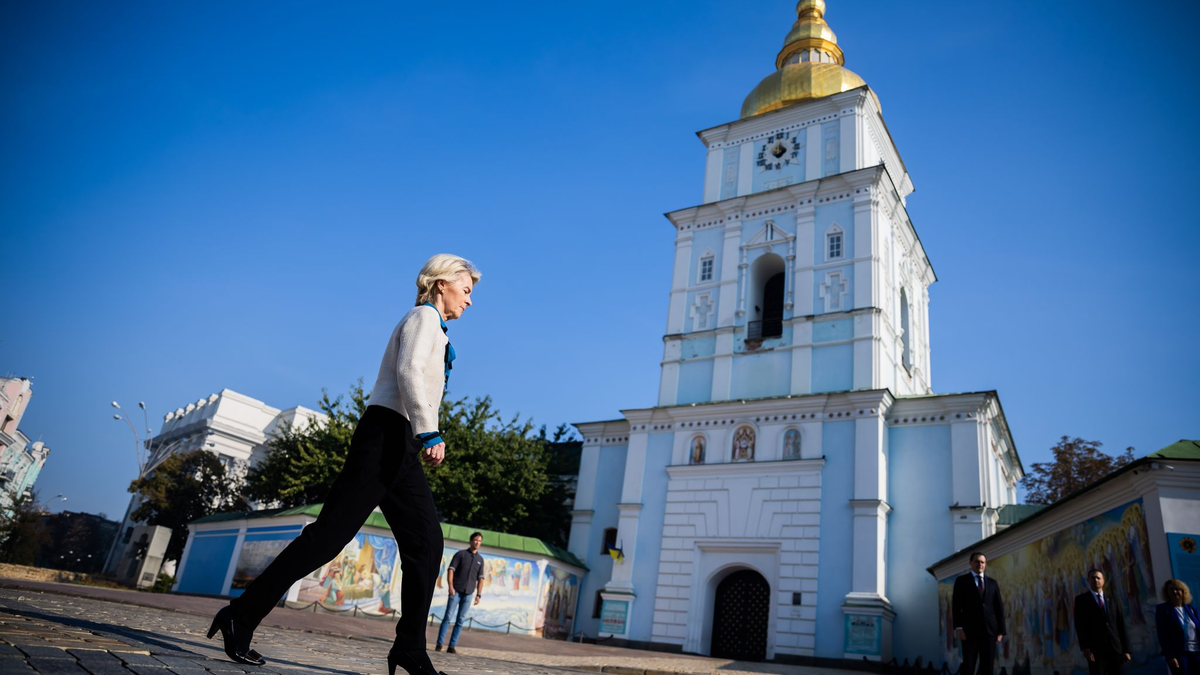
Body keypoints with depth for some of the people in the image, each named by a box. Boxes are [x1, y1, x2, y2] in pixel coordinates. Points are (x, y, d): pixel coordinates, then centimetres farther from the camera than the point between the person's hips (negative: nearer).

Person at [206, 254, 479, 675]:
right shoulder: (424, 317, -3)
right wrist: (430, 433, -25)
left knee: (426, 541, 1)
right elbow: (409, 372, -19)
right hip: (386, 435, -10)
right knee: (331, 531, -9)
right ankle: (242, 616, 2)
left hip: (401, 446, 10)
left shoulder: (434, 328, 25)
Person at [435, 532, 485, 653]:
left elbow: (480, 578, 12)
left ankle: (451, 646, 5)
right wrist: (450, 586, -16)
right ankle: (439, 644, -1)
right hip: (456, 591, -3)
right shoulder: (461, 554, 2)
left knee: (460, 620, 1)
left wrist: (478, 595, 4)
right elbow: (450, 570, -5)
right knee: (448, 617, -5)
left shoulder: (480, 559, 12)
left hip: (468, 594, 3)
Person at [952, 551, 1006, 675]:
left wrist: (1001, 631, 3)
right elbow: (956, 606, -2)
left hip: (990, 630, 3)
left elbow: (999, 608, 11)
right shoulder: (961, 581, 5)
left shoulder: (992, 583, 15)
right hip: (969, 630, -3)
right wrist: (958, 627, -13)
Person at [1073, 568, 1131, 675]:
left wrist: (1125, 649, 6)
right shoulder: (1081, 599, 5)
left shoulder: (1112, 598, 15)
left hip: (1116, 648, 3)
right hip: (1095, 649, -3)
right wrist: (1085, 648, -14)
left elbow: (1121, 624, 13)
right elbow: (1080, 626, -3)